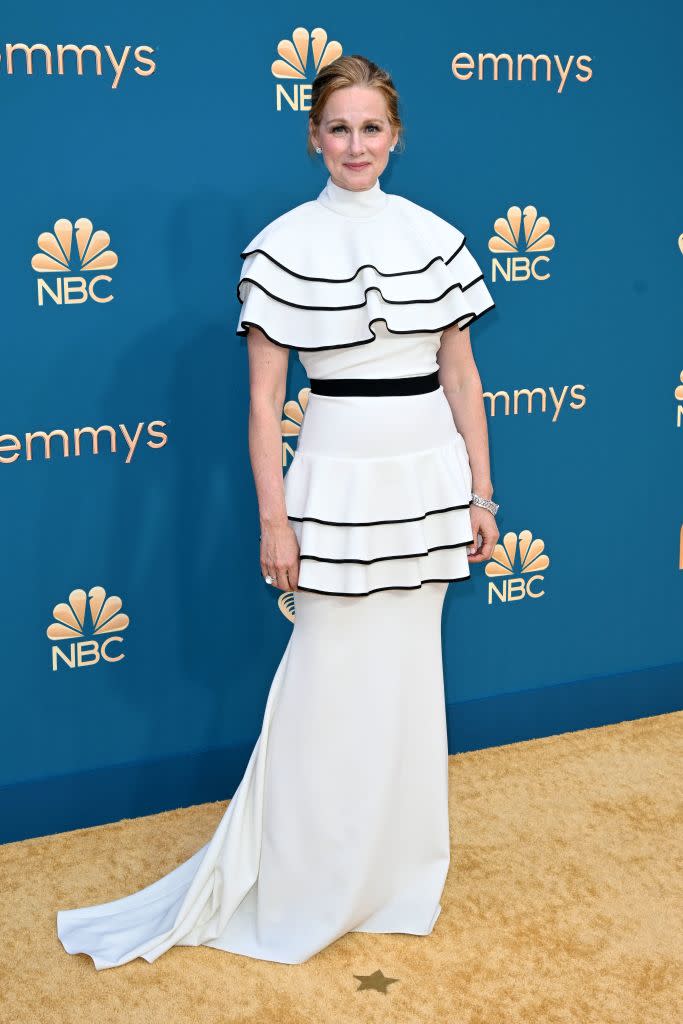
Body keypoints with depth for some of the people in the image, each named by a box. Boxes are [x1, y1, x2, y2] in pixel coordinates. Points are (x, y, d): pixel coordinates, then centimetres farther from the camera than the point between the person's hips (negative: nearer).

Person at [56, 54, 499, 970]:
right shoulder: (283, 247, -6)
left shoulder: (435, 238, 5)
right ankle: (302, 884, 21)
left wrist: (481, 493, 7)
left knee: (410, 675, 13)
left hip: (428, 482, 4)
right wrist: (275, 520, -10)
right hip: (338, 484, -4)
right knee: (332, 682, 2)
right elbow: (264, 398, -7)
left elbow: (462, 377, 8)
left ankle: (396, 869, 33)